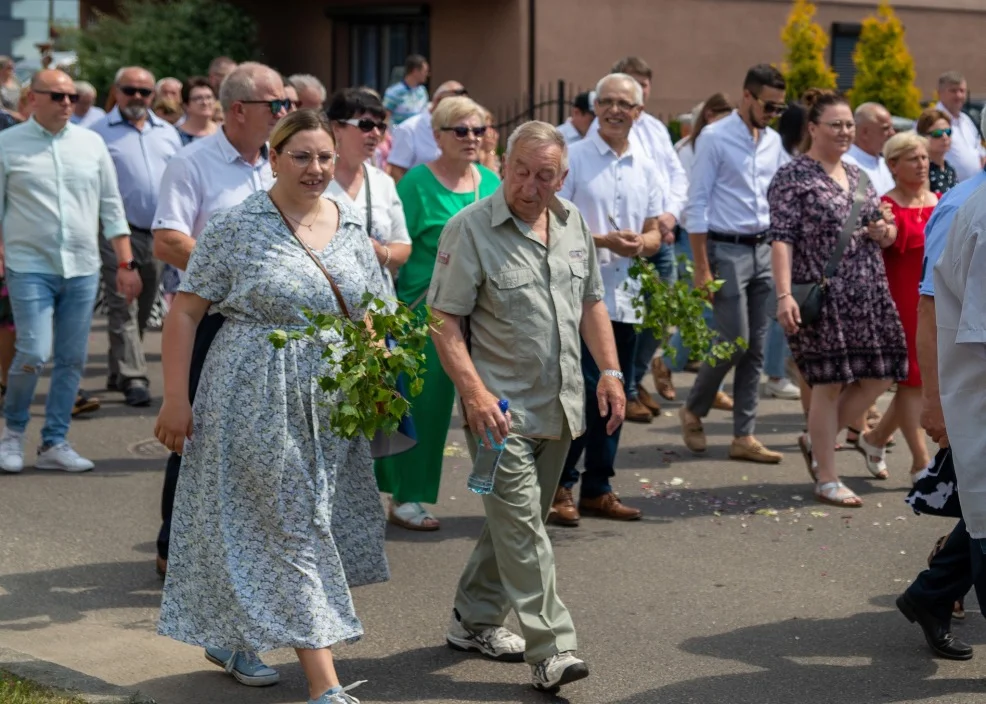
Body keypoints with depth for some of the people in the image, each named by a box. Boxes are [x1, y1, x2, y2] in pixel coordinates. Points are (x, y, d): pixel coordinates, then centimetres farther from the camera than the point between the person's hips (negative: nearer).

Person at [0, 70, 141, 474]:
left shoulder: (91, 144, 8)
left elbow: (111, 207, 11)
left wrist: (126, 263, 7)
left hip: (83, 269, 4)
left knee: (72, 360, 4)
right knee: (34, 353, -13)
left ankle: (54, 443, 15)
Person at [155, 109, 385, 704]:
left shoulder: (350, 228, 8)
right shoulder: (236, 228, -8)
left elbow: (368, 317, 15)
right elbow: (185, 313, -7)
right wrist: (177, 400, -11)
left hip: (330, 404, 6)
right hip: (256, 402, -6)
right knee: (292, 527, -5)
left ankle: (233, 635, 37)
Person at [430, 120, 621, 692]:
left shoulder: (574, 223, 9)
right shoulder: (470, 229, -11)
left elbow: (592, 304, 18)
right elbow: (445, 324, -13)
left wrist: (610, 372, 9)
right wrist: (476, 392, -23)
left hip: (559, 407, 7)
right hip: (502, 408, -7)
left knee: (518, 520, 15)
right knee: (522, 528, -8)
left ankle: (474, 621, 29)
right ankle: (551, 649, -8)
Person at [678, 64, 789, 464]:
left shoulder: (774, 142, 11)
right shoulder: (715, 138, -7)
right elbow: (697, 205, -9)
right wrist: (702, 268, -13)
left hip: (763, 250, 6)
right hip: (727, 250, -6)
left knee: (756, 348, 5)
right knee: (735, 342, -8)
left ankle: (744, 437, 11)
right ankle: (693, 410, 16)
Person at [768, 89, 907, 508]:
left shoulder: (857, 175, 16)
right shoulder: (793, 177, -6)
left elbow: (884, 232, 24)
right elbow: (781, 238, -14)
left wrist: (884, 232, -1)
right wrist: (784, 295, -24)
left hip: (868, 294, 7)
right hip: (821, 296, -7)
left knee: (881, 375, 5)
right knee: (830, 383, -3)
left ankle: (817, 440, 26)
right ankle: (826, 480, 8)